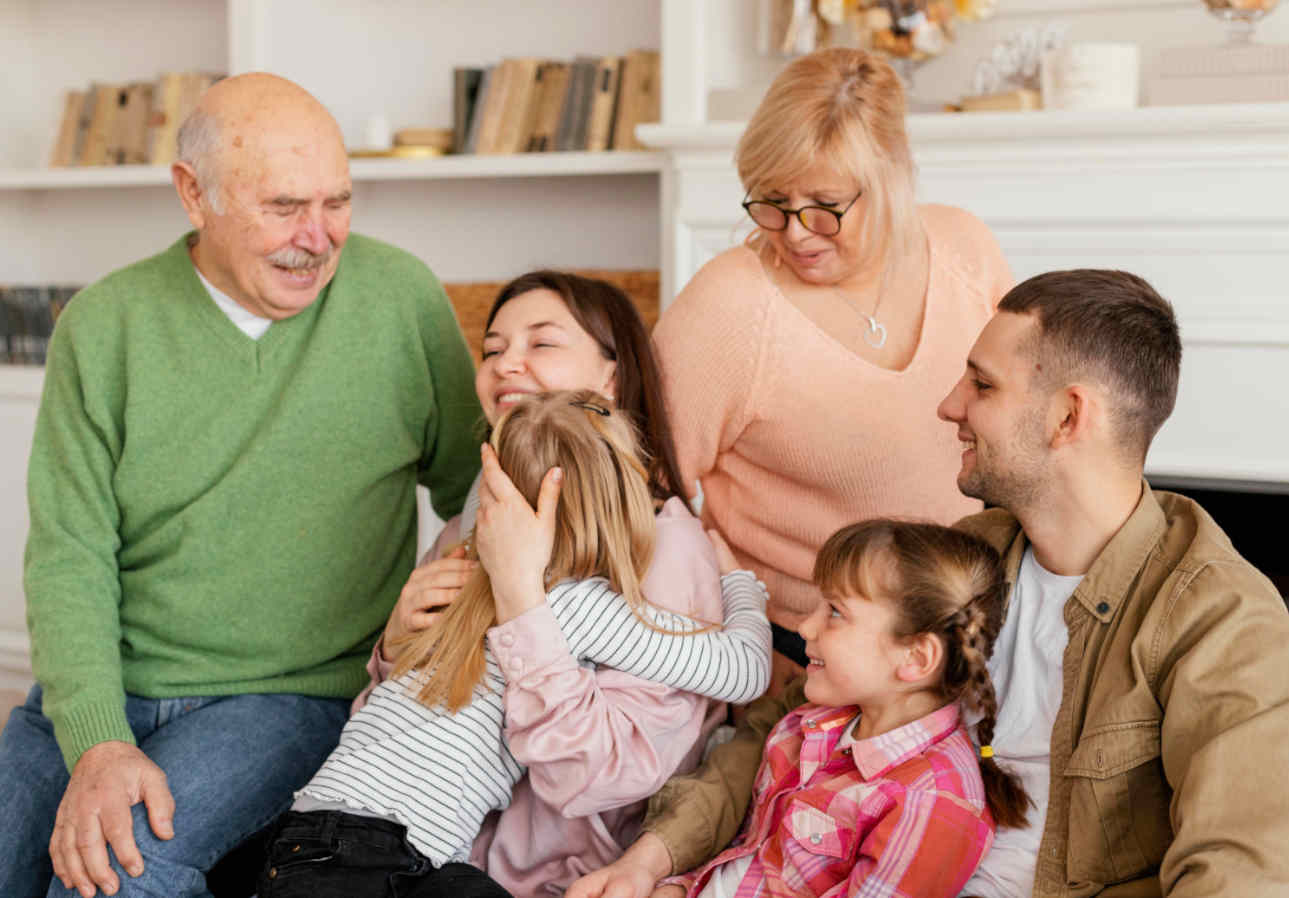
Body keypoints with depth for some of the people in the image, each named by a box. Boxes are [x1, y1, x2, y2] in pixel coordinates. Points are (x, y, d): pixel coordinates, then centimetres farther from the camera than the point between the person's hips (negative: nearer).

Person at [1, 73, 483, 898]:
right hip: (93, 693, 2)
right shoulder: (103, 327, -1)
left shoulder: (402, 298, -1)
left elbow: (469, 490, 12)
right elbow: (69, 557, -5)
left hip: (292, 694, -2)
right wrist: (98, 745, -18)